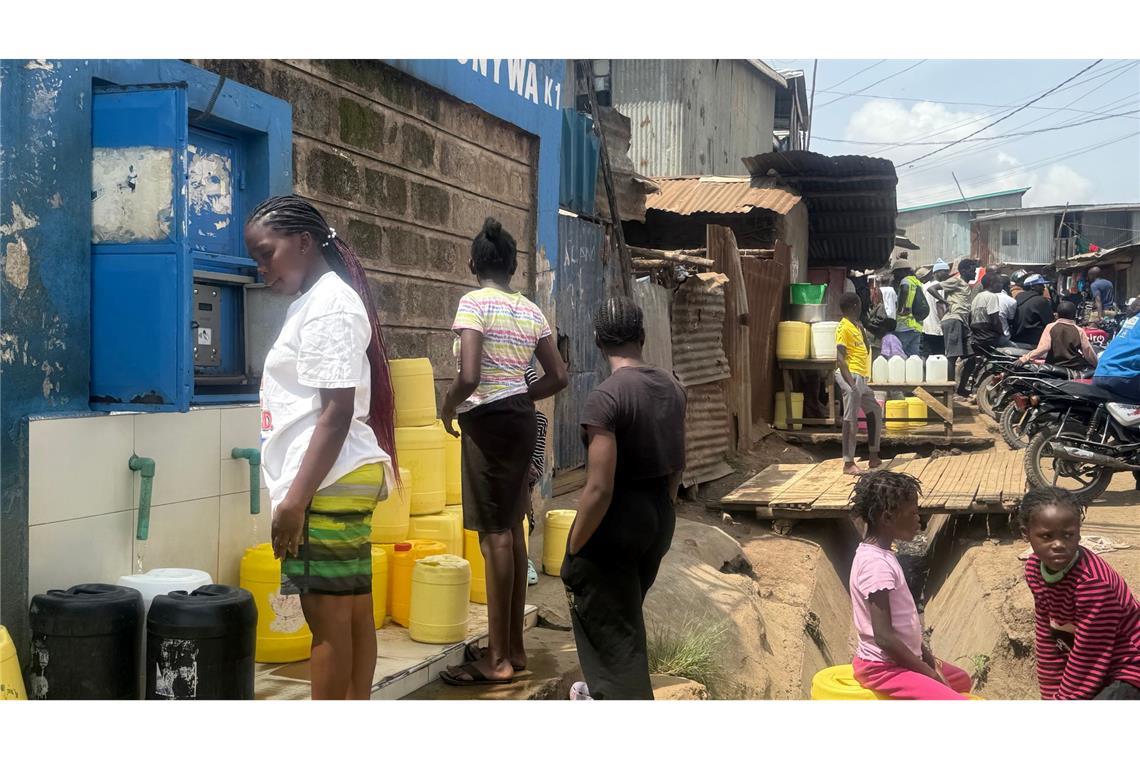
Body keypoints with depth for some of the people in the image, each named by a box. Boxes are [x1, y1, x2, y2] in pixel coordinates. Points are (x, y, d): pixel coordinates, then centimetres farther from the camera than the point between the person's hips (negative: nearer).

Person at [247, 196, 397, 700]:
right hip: (341, 481, 10)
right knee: (351, 610, 12)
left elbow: (337, 413, -19)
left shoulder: (328, 304, -13)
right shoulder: (314, 302, 17)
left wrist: (296, 497, -21)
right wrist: (296, 491, 22)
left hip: (330, 483, -10)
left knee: (327, 613, -5)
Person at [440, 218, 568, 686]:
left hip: (489, 420, -7)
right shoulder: (531, 311, 10)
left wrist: (448, 407, -3)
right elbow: (558, 377, 13)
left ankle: (498, 659, -1)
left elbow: (469, 376, -21)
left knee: (494, 533, -5)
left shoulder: (474, 303, -11)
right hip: (522, 419, 8)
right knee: (512, 528, 13)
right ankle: (514, 648, 20)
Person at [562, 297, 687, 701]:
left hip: (615, 520, -8)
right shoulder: (671, 387, 1)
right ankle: (604, 692, 49)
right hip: (659, 516, 8)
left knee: (611, 629, 4)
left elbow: (599, 488, -25)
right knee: (623, 612, 28)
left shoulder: (607, 396, -22)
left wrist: (572, 552, -15)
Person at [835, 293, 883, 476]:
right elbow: (840, 358, -18)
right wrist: (851, 382, -26)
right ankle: (848, 463, -5)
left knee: (874, 413, 16)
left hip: (861, 378, 10)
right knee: (851, 420, -8)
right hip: (852, 376, -10)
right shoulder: (844, 327, -11)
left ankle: (874, 457, 22)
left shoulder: (856, 326, 17)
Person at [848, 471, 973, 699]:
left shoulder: (879, 554, 8)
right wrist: (929, 673, -16)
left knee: (961, 679, 27)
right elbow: (884, 635, -26)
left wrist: (926, 656, 10)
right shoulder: (877, 564, -23)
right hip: (884, 668, -11)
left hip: (896, 661, 11)